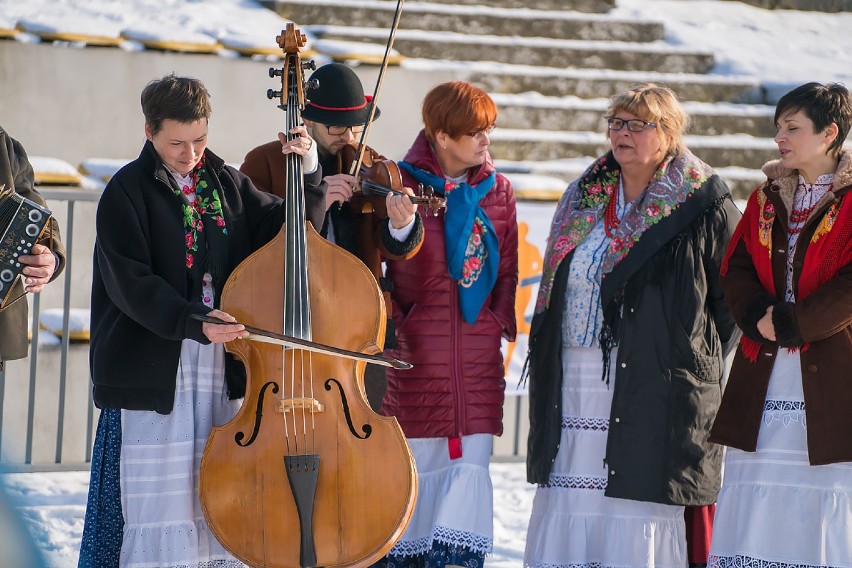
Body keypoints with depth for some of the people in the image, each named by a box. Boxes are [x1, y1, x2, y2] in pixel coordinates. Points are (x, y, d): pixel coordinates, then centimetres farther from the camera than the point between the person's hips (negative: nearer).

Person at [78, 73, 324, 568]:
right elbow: (130, 283, -13)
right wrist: (194, 321, -26)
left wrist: (308, 169, -5)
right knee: (159, 503, -3)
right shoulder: (128, 192, -4)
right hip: (155, 373, -5)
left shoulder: (226, 183, 12)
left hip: (223, 370, 5)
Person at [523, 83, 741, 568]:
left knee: (639, 499, -8)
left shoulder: (703, 205, -2)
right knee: (570, 497, 3)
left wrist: (701, 355, -2)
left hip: (652, 386, -5)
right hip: (572, 380, 5)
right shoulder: (583, 200, 15)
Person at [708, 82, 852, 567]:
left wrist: (792, 324, -16)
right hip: (764, 379, 5)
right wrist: (759, 316, -9)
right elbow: (735, 268, 10)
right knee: (752, 499, 2)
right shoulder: (767, 198, 15)